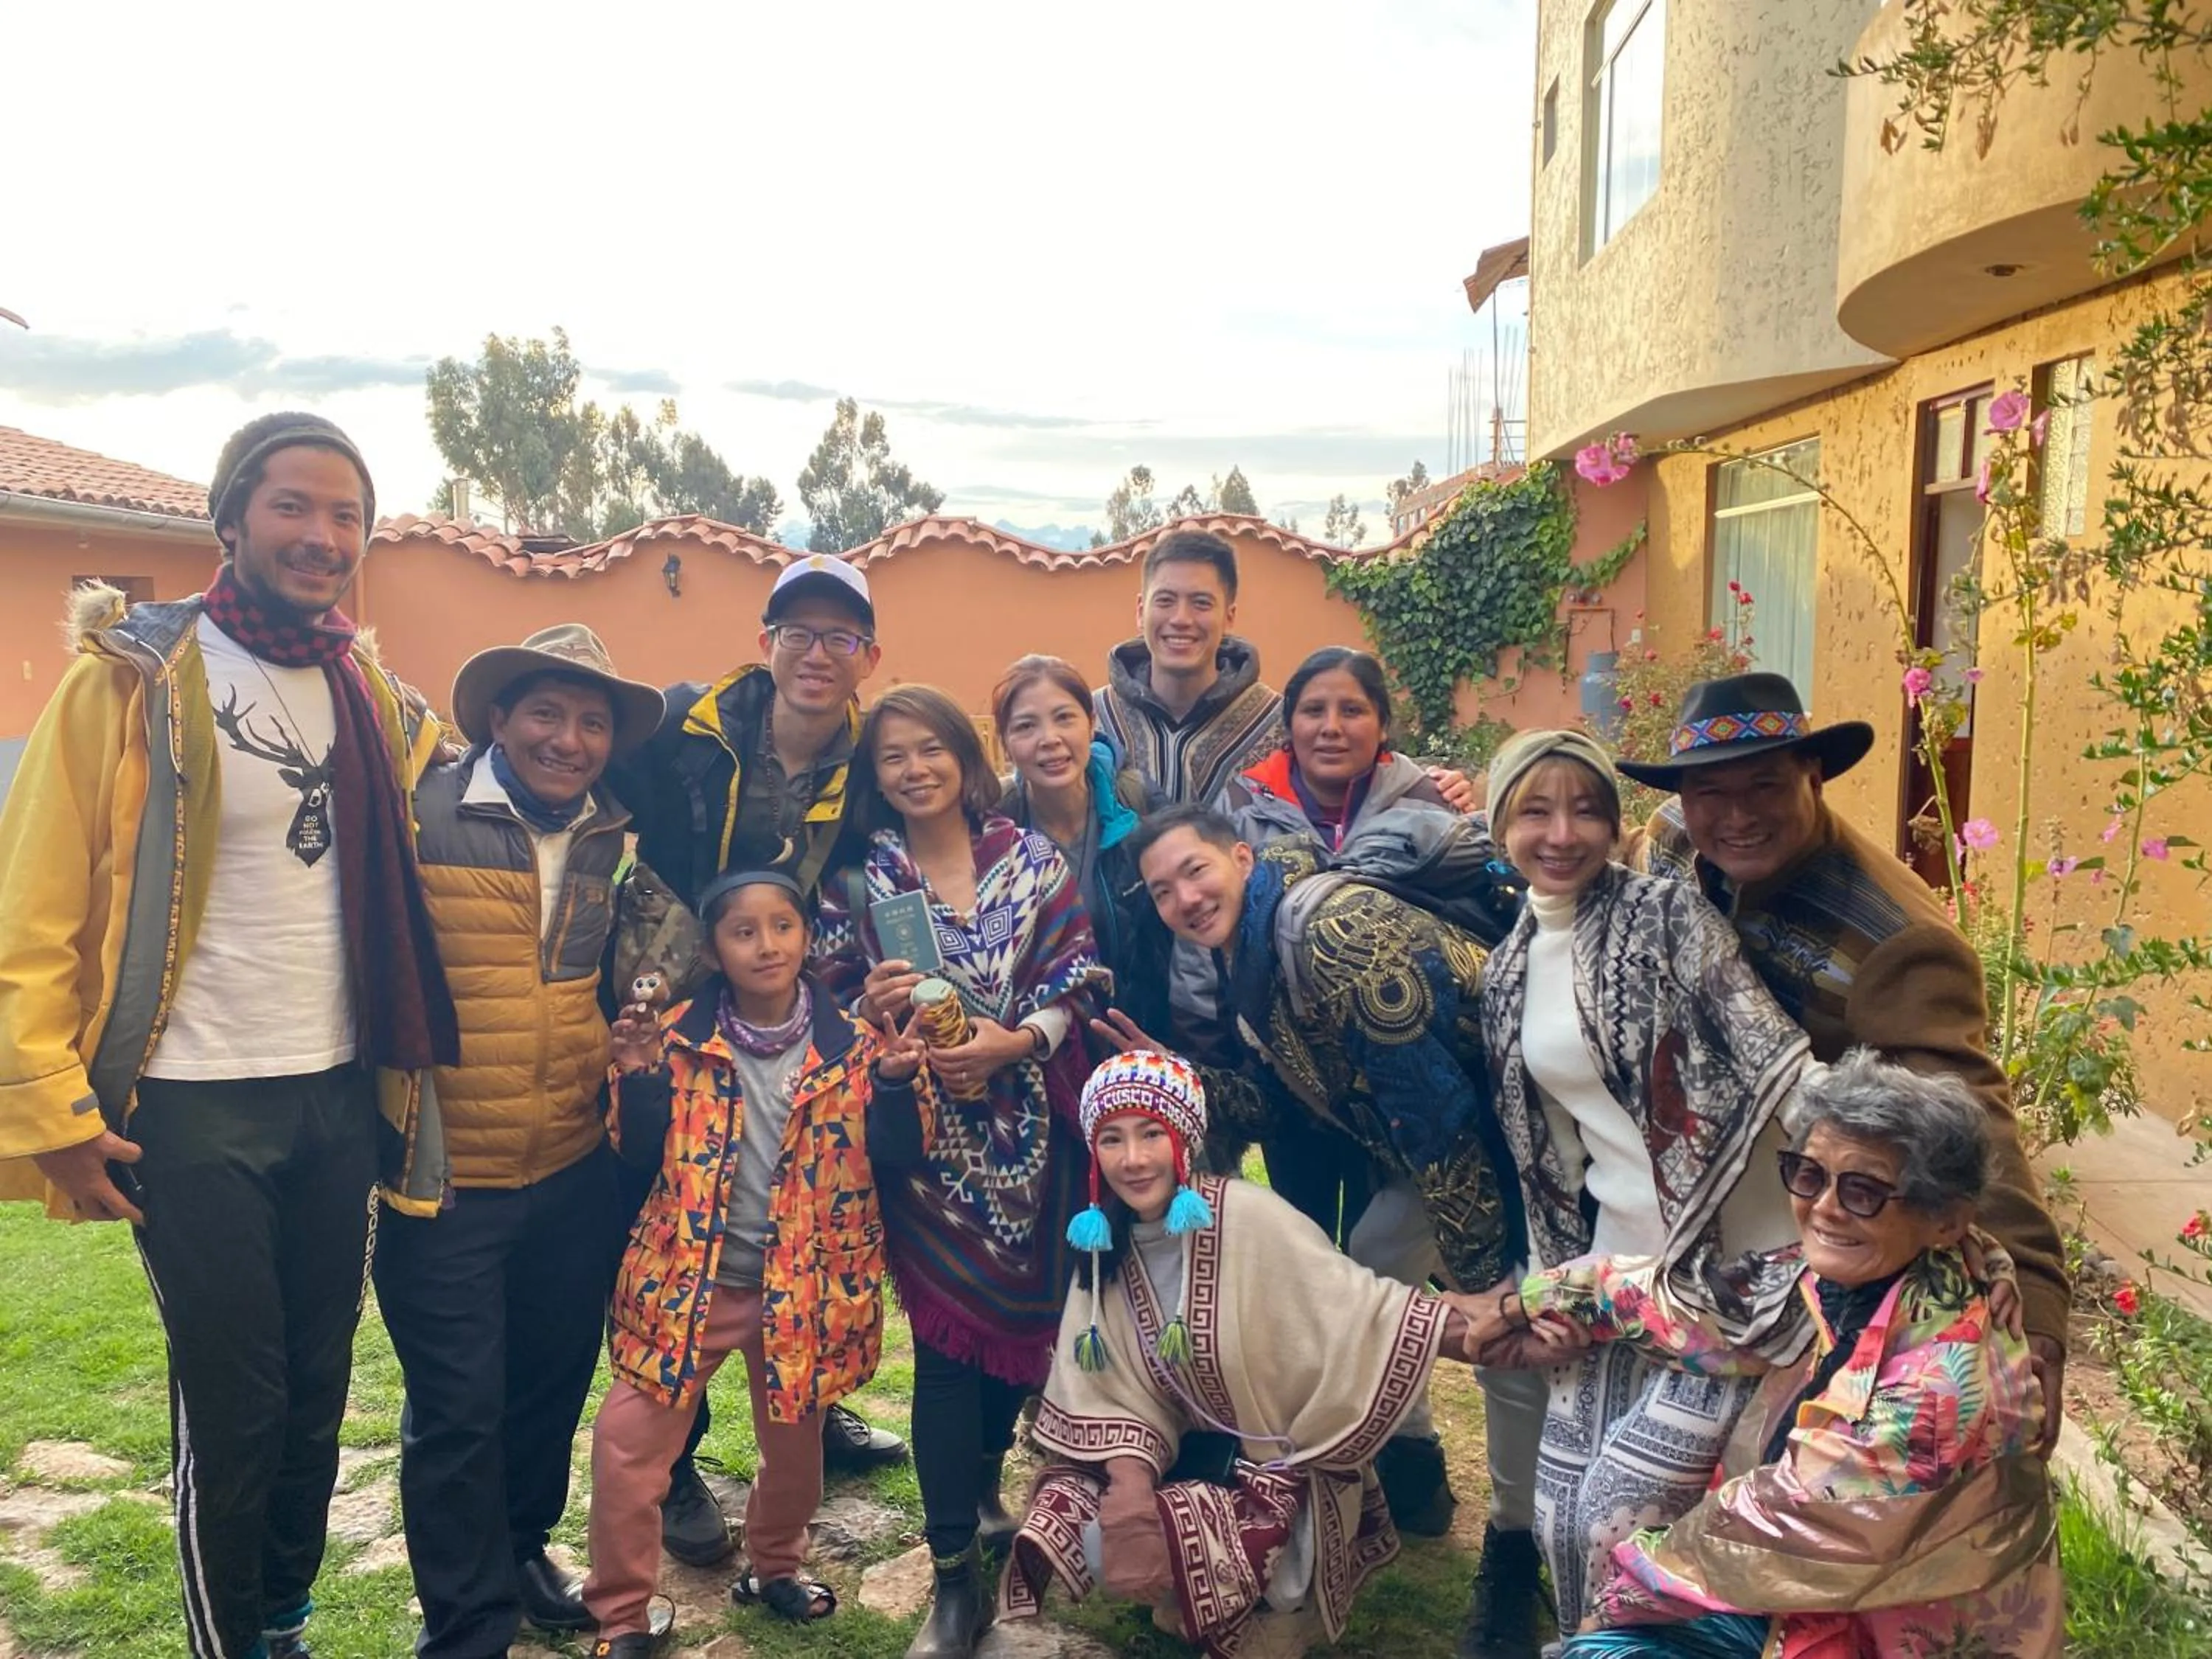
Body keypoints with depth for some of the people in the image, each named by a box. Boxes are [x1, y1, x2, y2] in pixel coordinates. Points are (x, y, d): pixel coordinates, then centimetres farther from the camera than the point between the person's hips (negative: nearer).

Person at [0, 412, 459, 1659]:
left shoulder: (378, 698, 7)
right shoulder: (130, 677, -9)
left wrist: (405, 1064, 10)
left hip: (339, 1095, 5)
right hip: (195, 1106, -5)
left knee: (319, 1390, 14)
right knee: (230, 1407, 5)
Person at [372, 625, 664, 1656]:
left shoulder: (612, 838, 5)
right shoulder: (422, 816, -12)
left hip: (576, 1174, 5)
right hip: (446, 1176, -5)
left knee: (554, 1381, 19)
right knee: (457, 1410, 6)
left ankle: (520, 1554, 43)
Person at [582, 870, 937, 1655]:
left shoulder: (851, 1041, -6)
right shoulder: (681, 1034, -6)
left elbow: (898, 1155, -7)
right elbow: (642, 1153, -2)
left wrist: (895, 1082, -25)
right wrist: (637, 1077, -20)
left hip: (805, 1286, 1)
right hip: (689, 1280, 0)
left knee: (794, 1441, 17)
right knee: (625, 1438, -2)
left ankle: (774, 1567, 45)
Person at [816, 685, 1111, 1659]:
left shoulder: (1031, 858, 2)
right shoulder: (858, 881, 1)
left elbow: (1076, 976, -4)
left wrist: (1011, 1043, -18)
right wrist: (871, 1008, -19)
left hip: (1028, 1123, 2)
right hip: (925, 1132, -2)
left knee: (1024, 1310, 11)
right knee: (947, 1334, -3)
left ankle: (986, 1487, 39)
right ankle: (955, 1578, 8)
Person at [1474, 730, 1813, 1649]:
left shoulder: (1670, 915, -13)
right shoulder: (1507, 971, 7)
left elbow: (1784, 1074, -20)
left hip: (1736, 1271, -6)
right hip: (1619, 1272, 6)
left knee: (1623, 1509, -6)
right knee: (1564, 1509, 9)